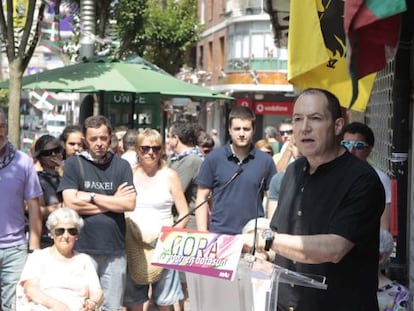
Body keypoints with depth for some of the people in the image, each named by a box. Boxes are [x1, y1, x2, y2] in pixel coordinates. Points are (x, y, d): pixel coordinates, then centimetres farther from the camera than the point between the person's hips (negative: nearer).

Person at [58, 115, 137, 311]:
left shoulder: (121, 166, 7)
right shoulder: (73, 164, 2)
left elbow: (129, 204, -3)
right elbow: (71, 203, -9)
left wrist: (91, 197, -7)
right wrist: (113, 201, -5)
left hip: (114, 249, 2)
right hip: (82, 248, -1)